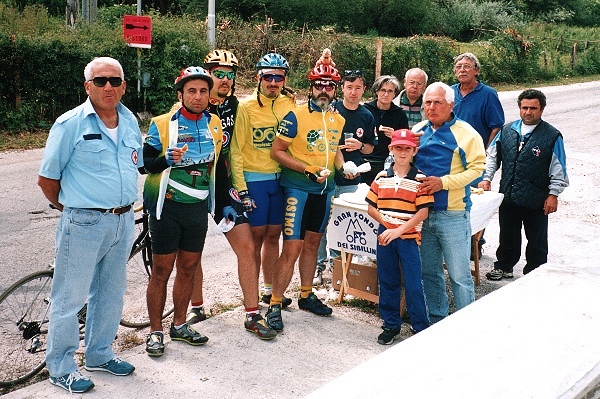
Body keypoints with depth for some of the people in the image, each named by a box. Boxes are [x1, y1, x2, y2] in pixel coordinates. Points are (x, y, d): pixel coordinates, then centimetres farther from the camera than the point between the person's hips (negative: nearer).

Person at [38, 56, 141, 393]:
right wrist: (69, 207, 4)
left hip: (123, 221, 6)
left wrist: (123, 205, 14)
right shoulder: (70, 124, -10)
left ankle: (100, 354, 34)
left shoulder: (131, 122, 7)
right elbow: (47, 178, -6)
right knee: (70, 297, 3)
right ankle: (61, 368, 17)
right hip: (84, 223, -6)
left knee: (111, 292, 17)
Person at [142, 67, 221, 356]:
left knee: (188, 268, 12)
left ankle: (179, 325, 27)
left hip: (198, 207, 5)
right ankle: (155, 331, 15)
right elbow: (144, 163, -8)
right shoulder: (162, 125, -8)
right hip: (168, 206, -4)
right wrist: (169, 159, -25)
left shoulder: (215, 124, 5)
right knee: (161, 270, 2)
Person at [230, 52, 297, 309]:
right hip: (253, 179, -4)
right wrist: (241, 189, -14)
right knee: (256, 236, 1)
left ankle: (270, 291, 23)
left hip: (280, 178, 4)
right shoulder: (246, 107, -8)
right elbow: (236, 150, -9)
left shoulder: (289, 104, 4)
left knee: (273, 236, 11)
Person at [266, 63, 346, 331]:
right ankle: (275, 305, 1)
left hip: (325, 189, 7)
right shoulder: (296, 116, -12)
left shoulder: (338, 120, 8)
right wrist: (308, 169, -20)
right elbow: (277, 151, -13)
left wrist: (343, 166, 3)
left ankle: (306, 296, 31)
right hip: (298, 188, -6)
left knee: (312, 243, 17)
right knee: (292, 249, -9)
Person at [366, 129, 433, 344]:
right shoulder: (382, 177, 5)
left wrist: (399, 230, -18)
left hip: (409, 237, -3)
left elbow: (423, 212, -11)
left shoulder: (419, 179, -5)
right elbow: (371, 207, 8)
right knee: (387, 282, 11)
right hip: (384, 236, 4)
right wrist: (386, 221, -9)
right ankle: (391, 325, 24)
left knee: (413, 285, -1)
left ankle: (422, 327, 13)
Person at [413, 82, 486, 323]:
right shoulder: (418, 131, 11)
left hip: (453, 214, -5)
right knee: (429, 272, 15)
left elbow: (477, 167, -12)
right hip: (422, 212, 6)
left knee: (459, 275, 0)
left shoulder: (465, 133, -6)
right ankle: (436, 319, 30)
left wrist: (443, 182, -20)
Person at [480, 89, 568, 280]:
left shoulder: (552, 136, -8)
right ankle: (503, 267, 36)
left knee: (536, 240, 11)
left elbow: (559, 169, -6)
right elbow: (492, 156, 13)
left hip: (536, 200, -3)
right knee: (507, 236, 19)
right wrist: (487, 178, 5)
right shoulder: (507, 131, 3)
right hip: (508, 197, 4)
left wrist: (553, 194, -9)